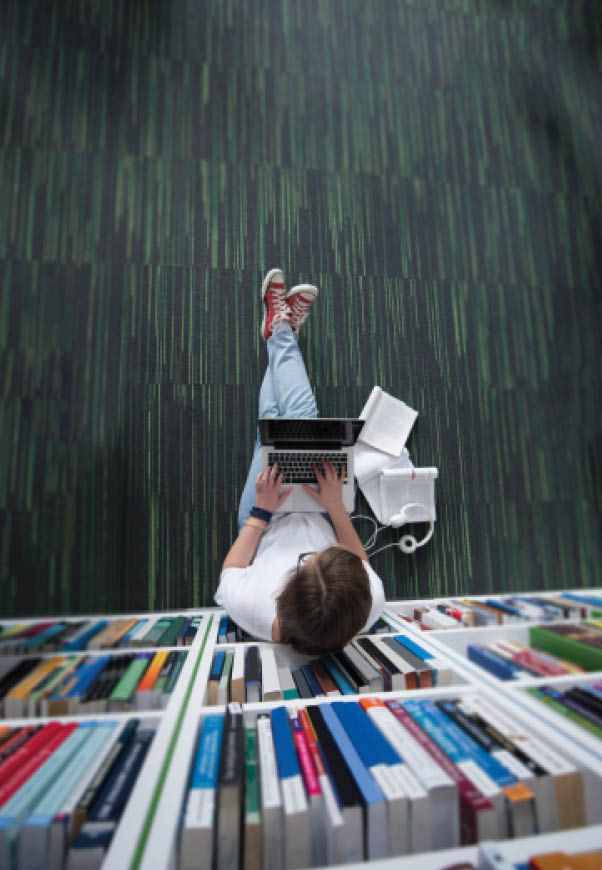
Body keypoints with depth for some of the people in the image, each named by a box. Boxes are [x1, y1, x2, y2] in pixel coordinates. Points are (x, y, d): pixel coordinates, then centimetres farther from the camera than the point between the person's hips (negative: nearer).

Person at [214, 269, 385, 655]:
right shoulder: (370, 605, -39)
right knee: (301, 418, -1)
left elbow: (229, 572, -19)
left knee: (274, 423, 3)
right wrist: (337, 506, -22)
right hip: (317, 516, 1)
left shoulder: (251, 610, -44)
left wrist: (261, 513, -22)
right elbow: (362, 562, -14)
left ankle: (281, 330, 32)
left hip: (265, 520, -1)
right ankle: (282, 333, 31)